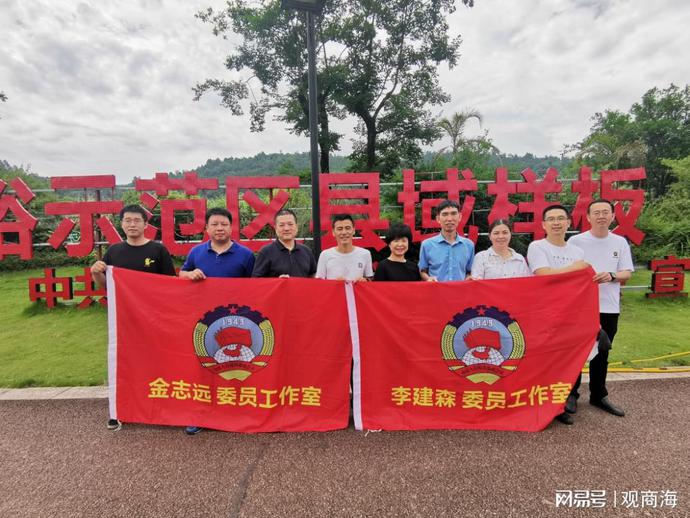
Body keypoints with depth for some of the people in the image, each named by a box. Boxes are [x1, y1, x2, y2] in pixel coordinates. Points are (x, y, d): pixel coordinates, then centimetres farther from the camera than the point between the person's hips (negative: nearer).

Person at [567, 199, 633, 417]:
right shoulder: (576, 241, -3)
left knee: (601, 354, 14)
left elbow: (627, 273, 4)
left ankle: (599, 395, 29)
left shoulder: (620, 242, 6)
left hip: (609, 307, 3)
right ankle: (571, 394, 18)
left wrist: (611, 276, -17)